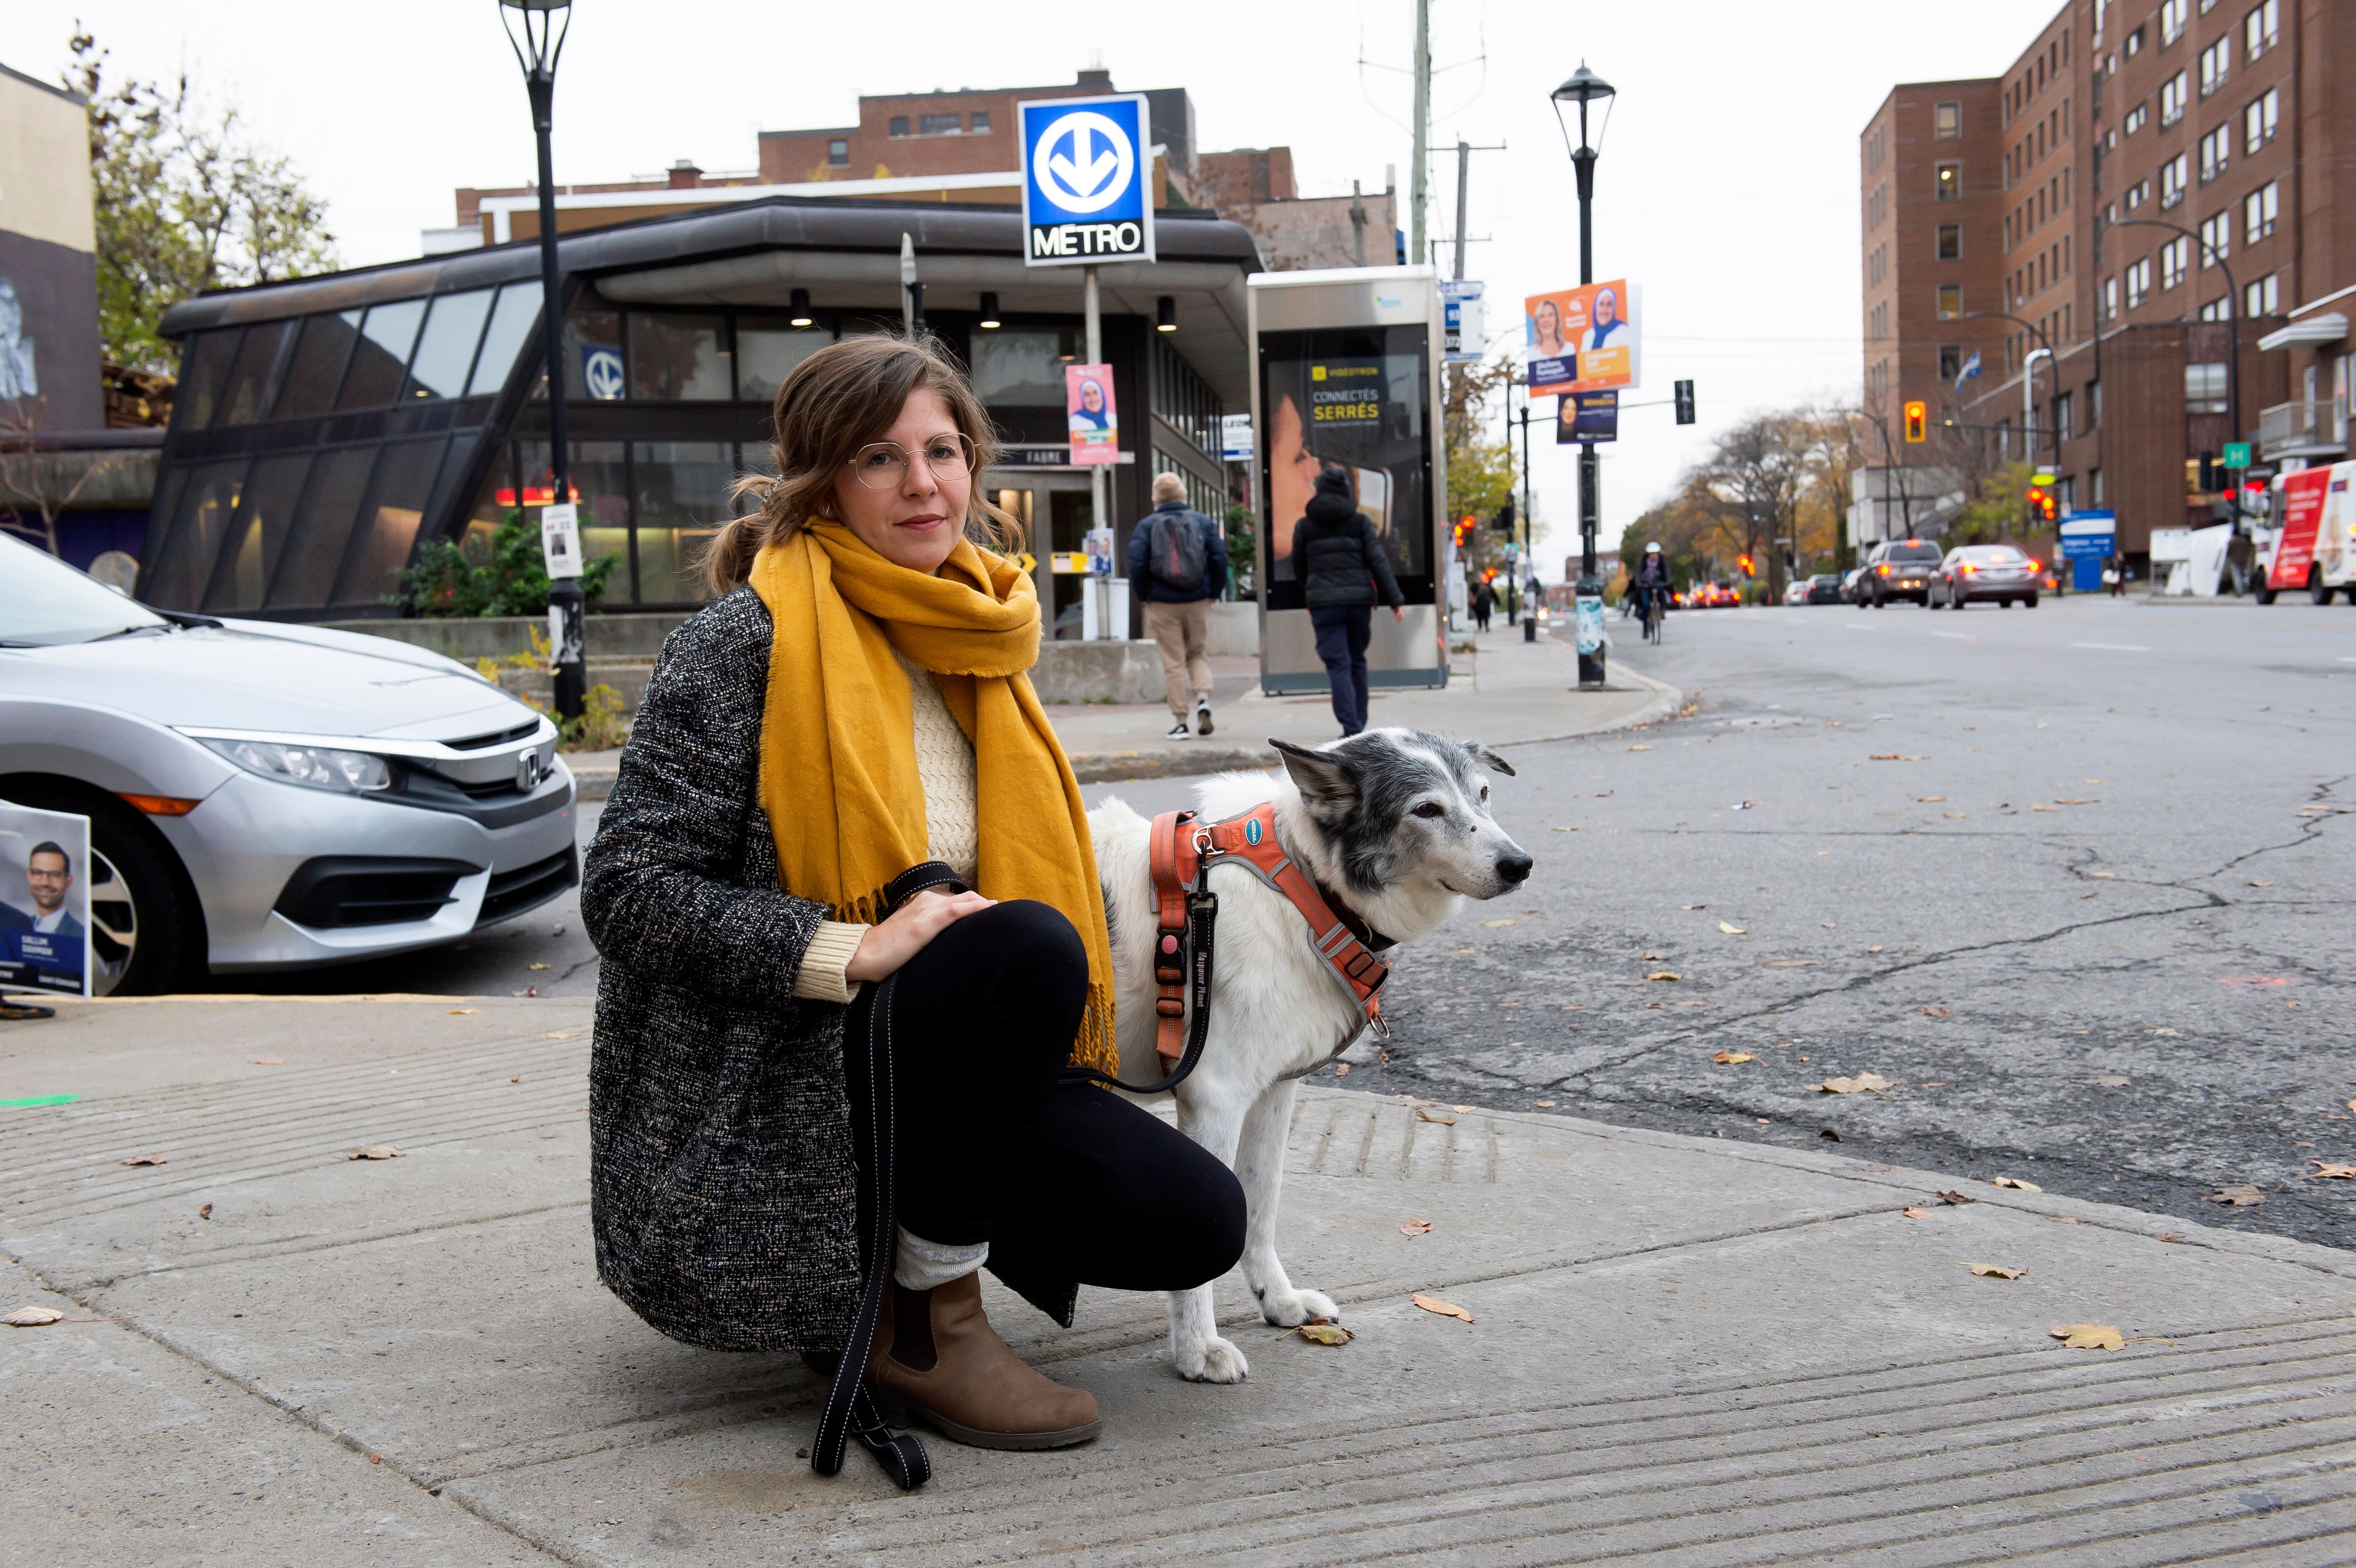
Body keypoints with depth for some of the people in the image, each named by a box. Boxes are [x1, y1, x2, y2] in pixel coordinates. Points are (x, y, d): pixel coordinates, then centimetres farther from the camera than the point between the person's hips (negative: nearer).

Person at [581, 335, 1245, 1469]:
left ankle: (885, 1270, 12)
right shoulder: (744, 639, -12)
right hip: (746, 1113, -7)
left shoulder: (969, 648, 11)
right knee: (1026, 946, -31)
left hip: (912, 1067, 7)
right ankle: (927, 1330, -13)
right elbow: (626, 890, -17)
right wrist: (850, 951, -26)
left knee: (1193, 1221, -10)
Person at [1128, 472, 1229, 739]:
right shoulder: (1203, 522, 3)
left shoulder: (1146, 526, -2)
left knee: (1173, 663, 3)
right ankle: (1203, 699, -10)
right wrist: (1213, 592, 8)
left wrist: (1145, 595, 4)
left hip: (1162, 605, -1)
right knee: (1199, 654, 15)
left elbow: (1136, 564, -9)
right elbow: (1220, 558, -2)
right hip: (1198, 603, 1)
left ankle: (1180, 722, 2)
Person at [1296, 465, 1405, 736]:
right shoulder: (1360, 522, 3)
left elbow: (1299, 568, 13)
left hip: (1324, 604, -1)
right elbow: (1379, 563, -3)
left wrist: (1309, 597, 30)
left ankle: (1352, 728, -16)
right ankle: (1358, 723, 22)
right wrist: (1396, 601, -3)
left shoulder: (1305, 526, 4)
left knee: (1338, 666, -4)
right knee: (1357, 662, 16)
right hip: (1359, 600, 2)